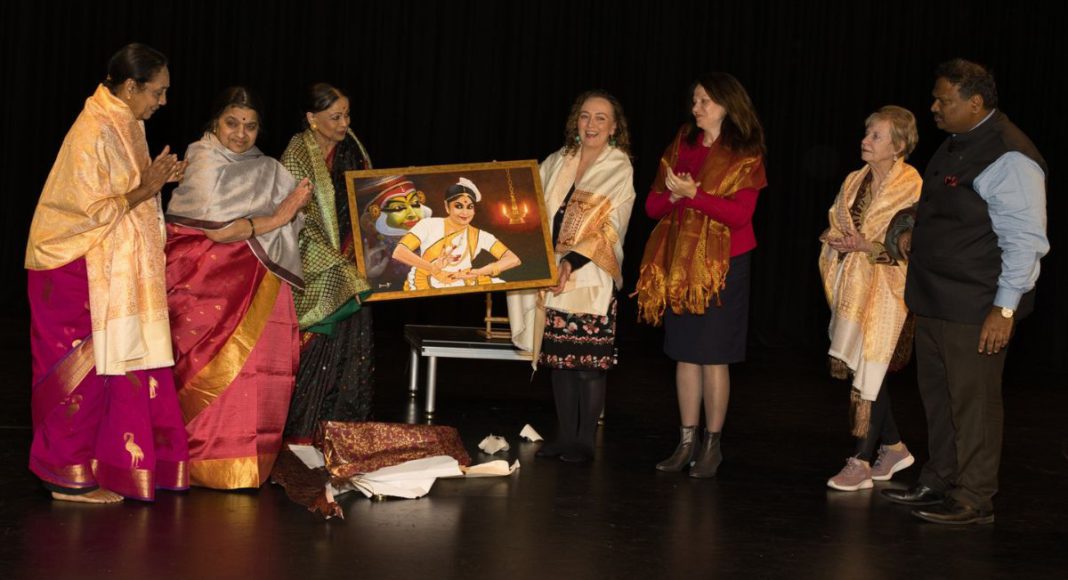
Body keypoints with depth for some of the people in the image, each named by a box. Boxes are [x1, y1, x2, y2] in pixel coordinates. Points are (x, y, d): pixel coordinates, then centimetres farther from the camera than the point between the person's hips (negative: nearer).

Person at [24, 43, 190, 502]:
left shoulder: (125, 125, 8)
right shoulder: (93, 133, -20)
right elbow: (91, 210, -20)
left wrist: (155, 178, 0)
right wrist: (144, 190, -17)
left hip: (115, 271, 9)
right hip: (79, 271, -9)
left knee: (122, 364, 11)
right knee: (83, 368, -1)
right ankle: (69, 478, 8)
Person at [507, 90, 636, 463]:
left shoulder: (619, 170, -1)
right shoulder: (557, 163, 13)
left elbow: (609, 227, -10)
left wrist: (573, 261, -21)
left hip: (591, 278, -4)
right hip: (550, 276, 4)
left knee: (589, 362, -4)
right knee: (559, 359, 7)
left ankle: (585, 441, 4)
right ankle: (564, 435, 15)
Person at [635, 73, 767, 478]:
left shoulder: (745, 156, -4)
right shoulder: (681, 145, 12)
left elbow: (740, 213, -16)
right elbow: (652, 205, 9)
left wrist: (694, 194, -20)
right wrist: (674, 195, -12)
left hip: (723, 265, -5)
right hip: (679, 264, 5)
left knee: (713, 356, -2)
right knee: (685, 355, 8)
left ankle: (712, 445, 7)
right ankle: (687, 443, 14)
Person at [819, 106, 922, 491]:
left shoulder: (911, 187, -10)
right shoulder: (855, 182, 12)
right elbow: (836, 226, 19)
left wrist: (866, 246, -20)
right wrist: (838, 240, -4)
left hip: (886, 289, -7)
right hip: (853, 286, 7)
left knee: (869, 372, -6)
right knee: (861, 369, 10)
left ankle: (861, 462, 1)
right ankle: (894, 447, 25)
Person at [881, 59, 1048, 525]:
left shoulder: (1008, 158, -18)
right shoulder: (955, 146, 12)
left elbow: (1025, 240, -21)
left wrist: (1005, 308, -23)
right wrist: (905, 228, 11)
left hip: (976, 308, -10)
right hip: (935, 301, 10)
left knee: (974, 402, -1)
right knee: (937, 395, 18)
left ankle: (973, 500, 8)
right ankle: (938, 484, 31)